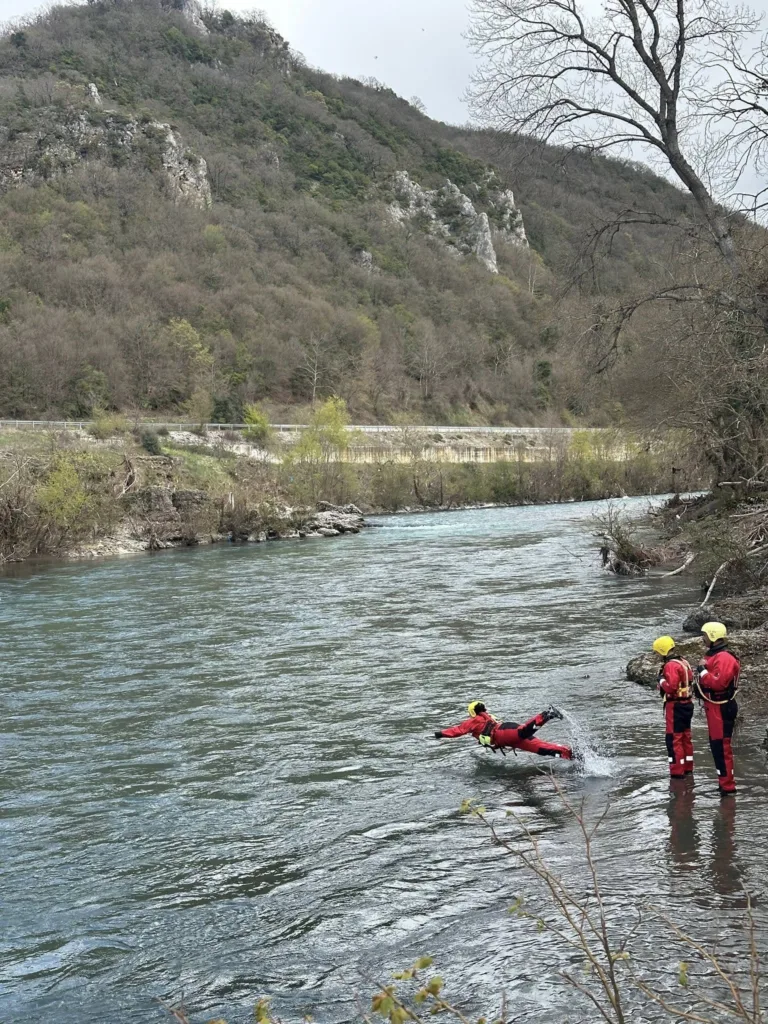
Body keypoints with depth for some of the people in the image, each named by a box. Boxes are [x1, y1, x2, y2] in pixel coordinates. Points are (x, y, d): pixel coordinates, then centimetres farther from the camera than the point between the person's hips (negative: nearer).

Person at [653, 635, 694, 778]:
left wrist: (661, 680, -10)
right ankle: (688, 768, 25)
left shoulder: (671, 665, -18)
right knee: (686, 737, 17)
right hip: (687, 704, 10)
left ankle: (677, 771, -4)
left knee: (674, 739, -5)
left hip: (675, 706, -9)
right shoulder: (683, 662, 12)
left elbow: (671, 687, -26)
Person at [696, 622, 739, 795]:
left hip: (721, 708, -11)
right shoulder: (713, 655, 15)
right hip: (713, 706, 11)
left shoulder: (724, 658, -18)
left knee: (721, 745, -8)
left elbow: (718, 683, -28)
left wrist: (702, 670, -21)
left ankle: (728, 785, -4)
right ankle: (724, 781, 24)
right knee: (716, 744, 16)